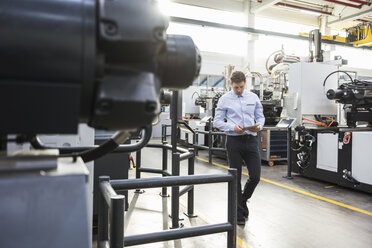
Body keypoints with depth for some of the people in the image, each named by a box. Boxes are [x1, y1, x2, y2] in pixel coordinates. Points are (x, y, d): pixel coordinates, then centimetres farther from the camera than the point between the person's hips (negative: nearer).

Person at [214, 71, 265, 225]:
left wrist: (259, 126, -11)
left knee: (255, 176, 1)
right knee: (235, 178, 5)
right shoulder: (224, 99, 0)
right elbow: (217, 121, -2)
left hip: (251, 140, 3)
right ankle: (239, 212, 21)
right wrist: (233, 127, -18)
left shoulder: (253, 97, 9)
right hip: (234, 141, -2)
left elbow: (260, 116, 12)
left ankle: (243, 199, 31)